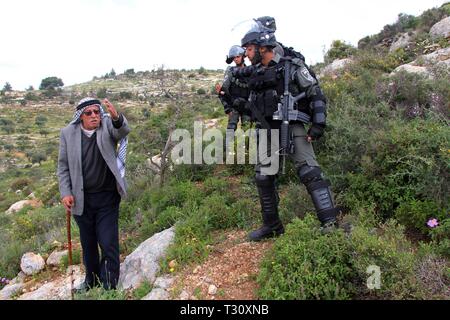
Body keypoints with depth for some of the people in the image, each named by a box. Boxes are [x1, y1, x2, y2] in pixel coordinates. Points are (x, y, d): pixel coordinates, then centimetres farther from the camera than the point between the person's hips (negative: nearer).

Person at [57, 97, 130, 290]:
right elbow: (63, 166, 3)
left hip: (107, 198, -2)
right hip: (81, 199, 2)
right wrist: (65, 193, -6)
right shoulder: (68, 133, -1)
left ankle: (109, 288, 12)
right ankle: (91, 281, 38)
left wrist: (116, 117, -49)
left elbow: (123, 130, -27)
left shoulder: (108, 125, -5)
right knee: (88, 244, 18)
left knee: (109, 245, -2)